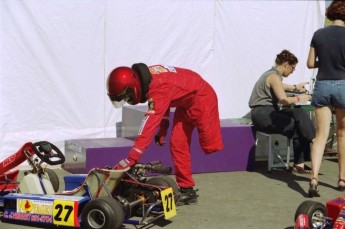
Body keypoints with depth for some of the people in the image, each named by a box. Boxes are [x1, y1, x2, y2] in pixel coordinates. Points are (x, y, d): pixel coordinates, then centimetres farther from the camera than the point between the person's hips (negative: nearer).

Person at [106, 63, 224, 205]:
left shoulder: (159, 89, -37)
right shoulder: (148, 79, -10)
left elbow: (149, 126, -42)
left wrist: (130, 159, -43)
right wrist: (162, 130, 9)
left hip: (201, 98, -9)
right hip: (185, 102, 9)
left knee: (209, 144, -9)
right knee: (177, 144, 2)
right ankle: (187, 190, 5)